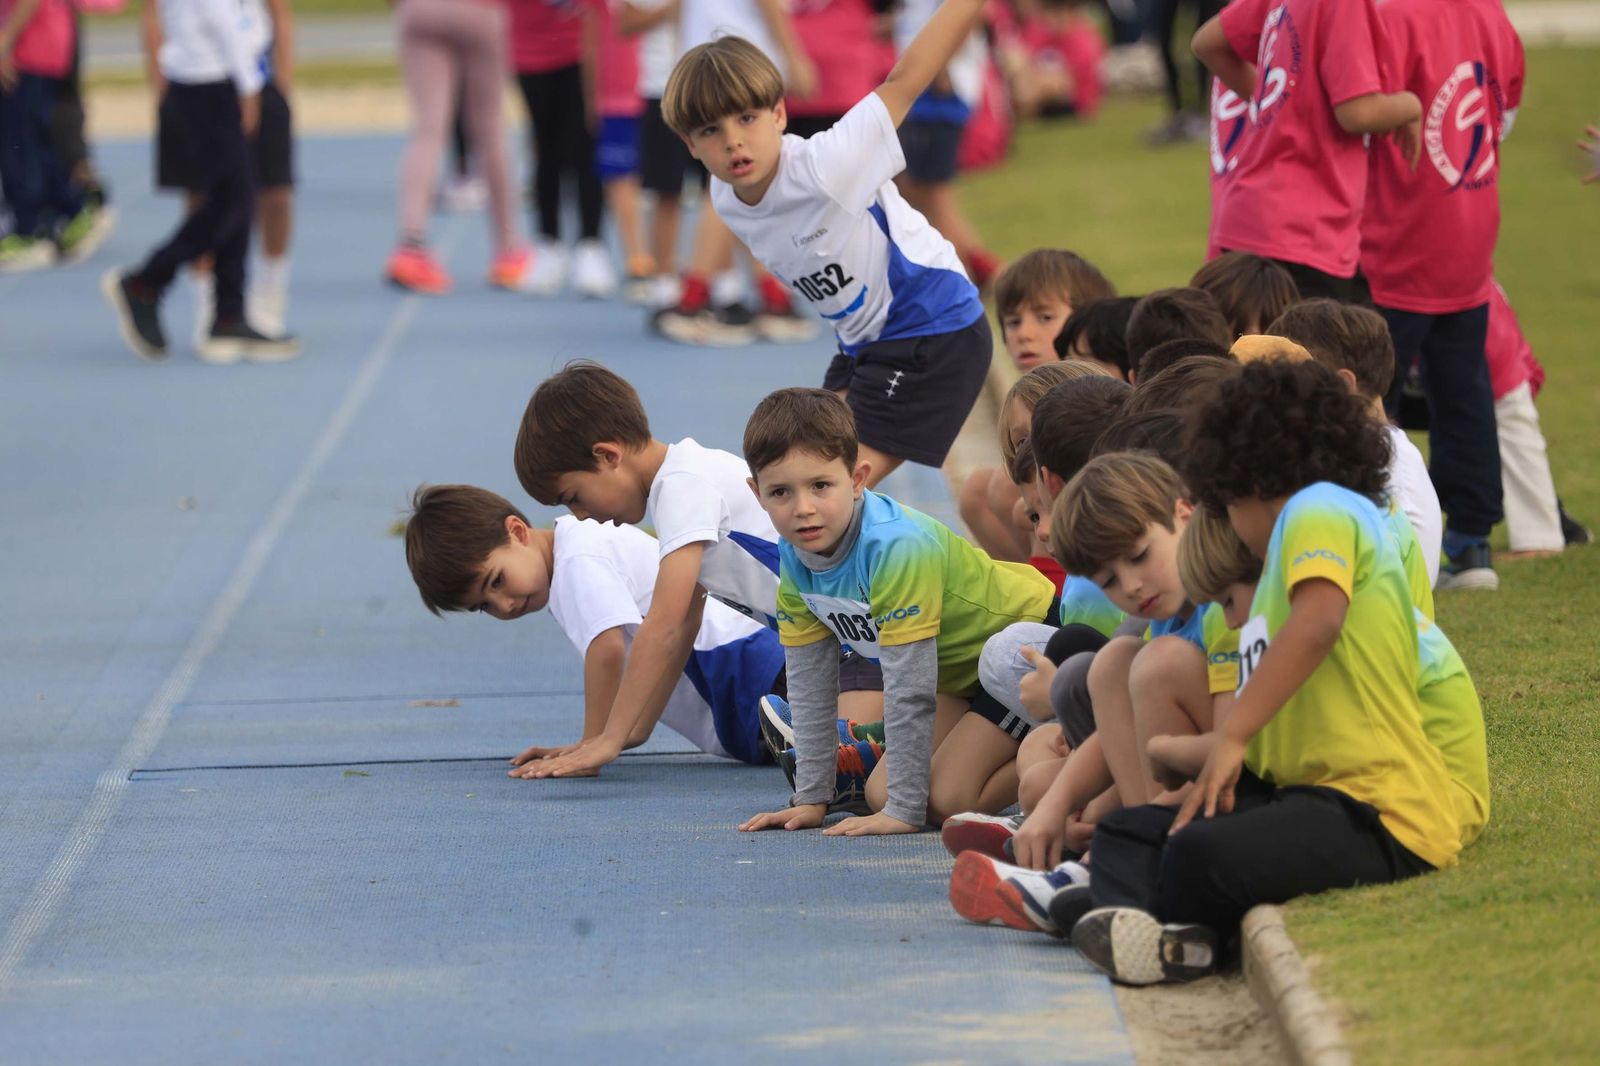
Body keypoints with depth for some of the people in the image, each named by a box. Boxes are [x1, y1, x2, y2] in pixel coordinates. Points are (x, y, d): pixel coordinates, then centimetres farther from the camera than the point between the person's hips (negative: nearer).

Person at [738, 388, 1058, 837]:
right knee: (880, 792, -2)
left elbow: (909, 687, -32)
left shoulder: (896, 547, -35)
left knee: (946, 797, -20)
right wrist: (811, 798, -1)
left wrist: (904, 811, -28)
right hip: (962, 669, 8)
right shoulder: (795, 557, -10)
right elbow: (810, 682, -1)